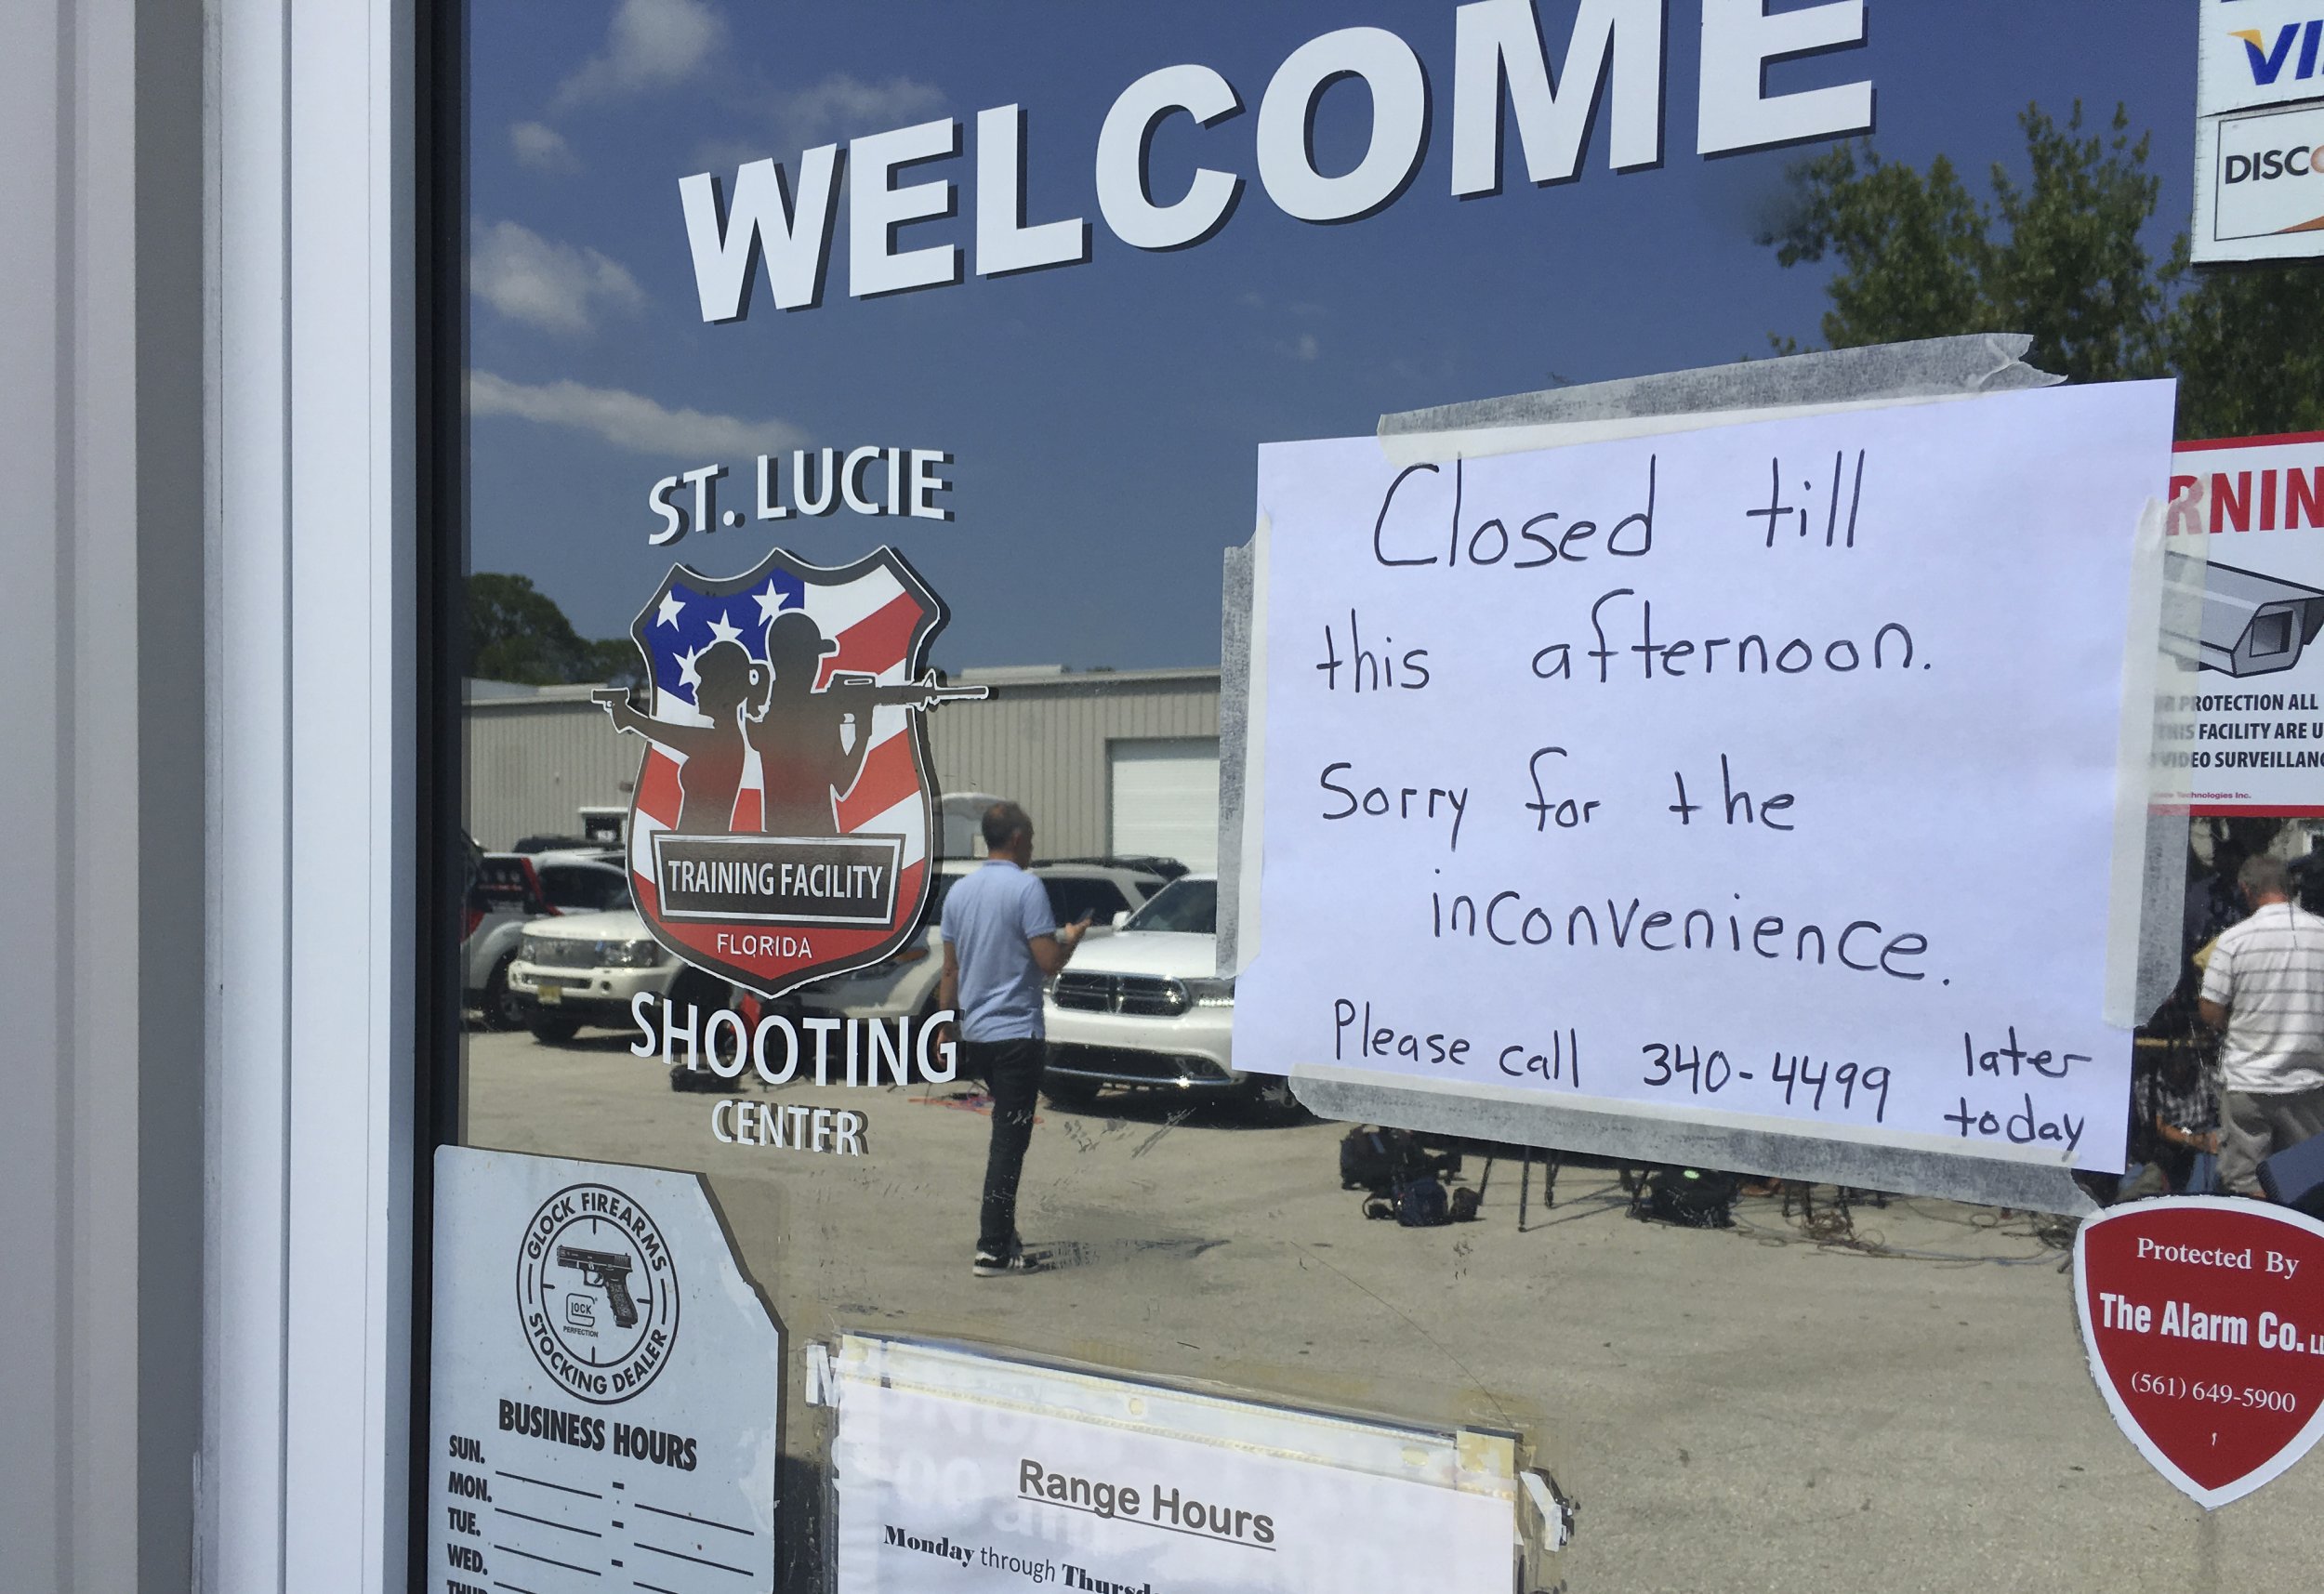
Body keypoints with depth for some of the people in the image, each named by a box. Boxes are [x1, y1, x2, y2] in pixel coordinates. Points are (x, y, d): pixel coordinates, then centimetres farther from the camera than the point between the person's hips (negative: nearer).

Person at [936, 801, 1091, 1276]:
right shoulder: (1026, 888, -14)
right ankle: (993, 1250, -1)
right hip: (1015, 1032, -7)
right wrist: (1073, 937, 3)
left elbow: (950, 970, 11)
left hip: (973, 1033, 7)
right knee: (1009, 1141, -2)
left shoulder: (959, 891, 7)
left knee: (1008, 1129, 21)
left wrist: (948, 1025, 19)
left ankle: (1003, 1230, 25)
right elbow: (1048, 963, -17)